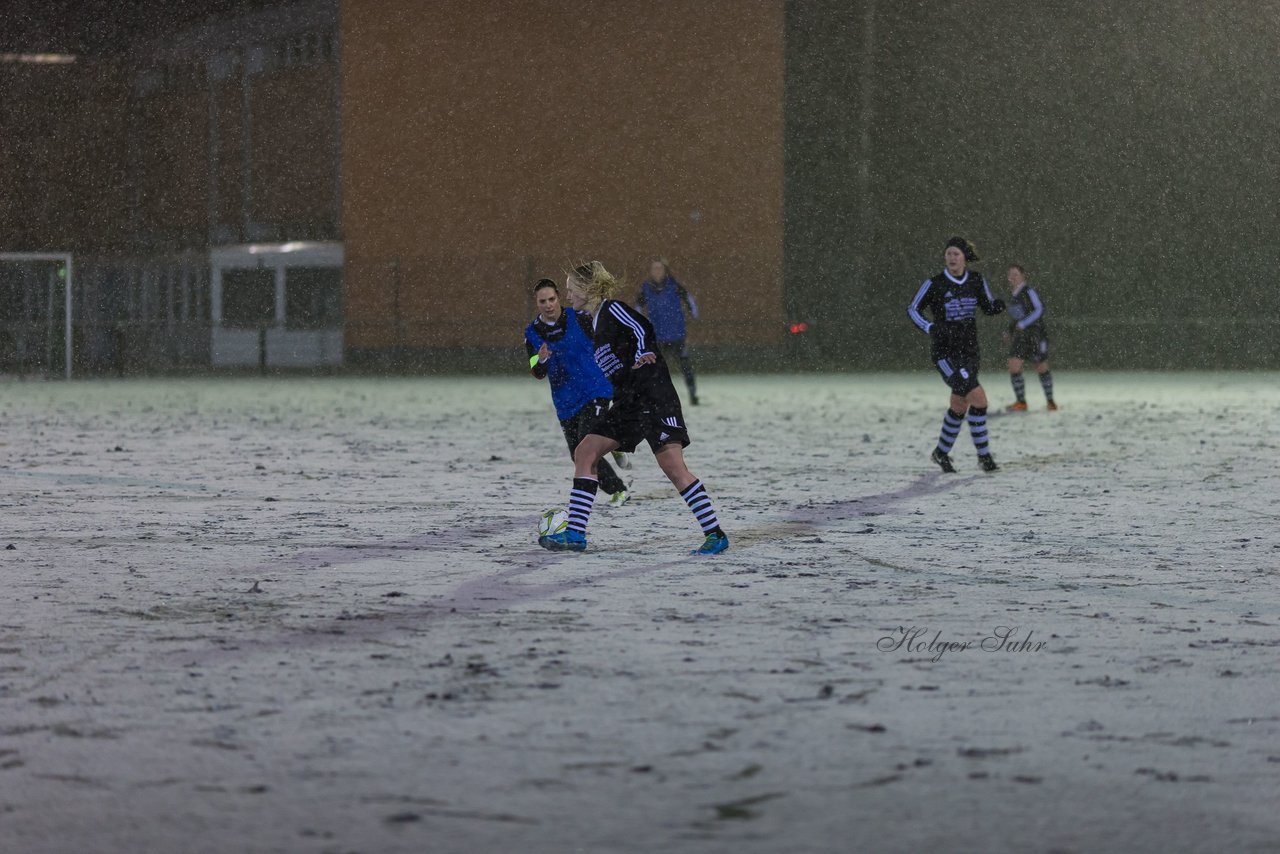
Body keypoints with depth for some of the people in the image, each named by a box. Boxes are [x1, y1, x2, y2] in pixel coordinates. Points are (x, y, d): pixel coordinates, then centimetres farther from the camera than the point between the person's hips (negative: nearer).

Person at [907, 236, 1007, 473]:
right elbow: (912, 309, -3)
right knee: (978, 398, -18)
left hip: (969, 351, 6)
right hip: (945, 353, -6)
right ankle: (984, 456, -8)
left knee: (959, 406, 14)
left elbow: (987, 307, 12)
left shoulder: (976, 280, 2)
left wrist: (997, 305, -12)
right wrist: (930, 328, -20)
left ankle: (941, 453, 35)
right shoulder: (934, 284, -11)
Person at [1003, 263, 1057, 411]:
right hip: (1019, 336, 6)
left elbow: (1039, 310, -19)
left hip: (1036, 334, -6)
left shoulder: (1029, 291, -10)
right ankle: (1021, 402, 1)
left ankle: (1050, 401, 21)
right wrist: (1010, 332, 13)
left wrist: (1023, 324, -23)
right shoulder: (1014, 296, 11)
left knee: (1042, 368, 3)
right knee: (1013, 367, -8)